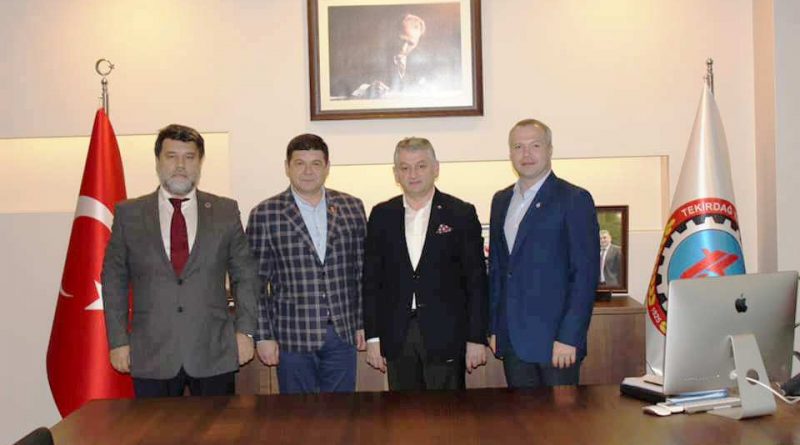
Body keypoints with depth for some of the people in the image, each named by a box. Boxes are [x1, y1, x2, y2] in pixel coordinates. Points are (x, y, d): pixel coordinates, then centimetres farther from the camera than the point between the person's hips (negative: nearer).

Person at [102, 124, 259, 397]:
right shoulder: (129, 214, 6)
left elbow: (245, 275, 7)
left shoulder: (225, 211, 5)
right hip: (151, 355, 0)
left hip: (214, 353, 0)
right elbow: (114, 280, 7)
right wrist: (118, 341, 2)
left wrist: (244, 331, 0)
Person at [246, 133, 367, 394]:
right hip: (293, 338, -2)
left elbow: (362, 271, 8)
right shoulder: (264, 215, -3)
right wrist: (263, 336, -5)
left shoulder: (352, 208, 4)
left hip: (343, 334, 2)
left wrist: (363, 323, 6)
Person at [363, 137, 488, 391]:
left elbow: (476, 280, -2)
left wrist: (476, 339, -5)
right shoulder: (381, 215, 6)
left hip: (446, 337, -2)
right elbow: (372, 279, 6)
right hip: (397, 338, 2)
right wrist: (373, 337, 2)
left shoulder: (461, 214, -1)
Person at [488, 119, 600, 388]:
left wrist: (569, 337, -15)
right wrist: (494, 328, 10)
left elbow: (586, 273, -10)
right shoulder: (501, 201, 13)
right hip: (512, 340, 5)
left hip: (555, 338, -5)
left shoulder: (574, 199, -6)